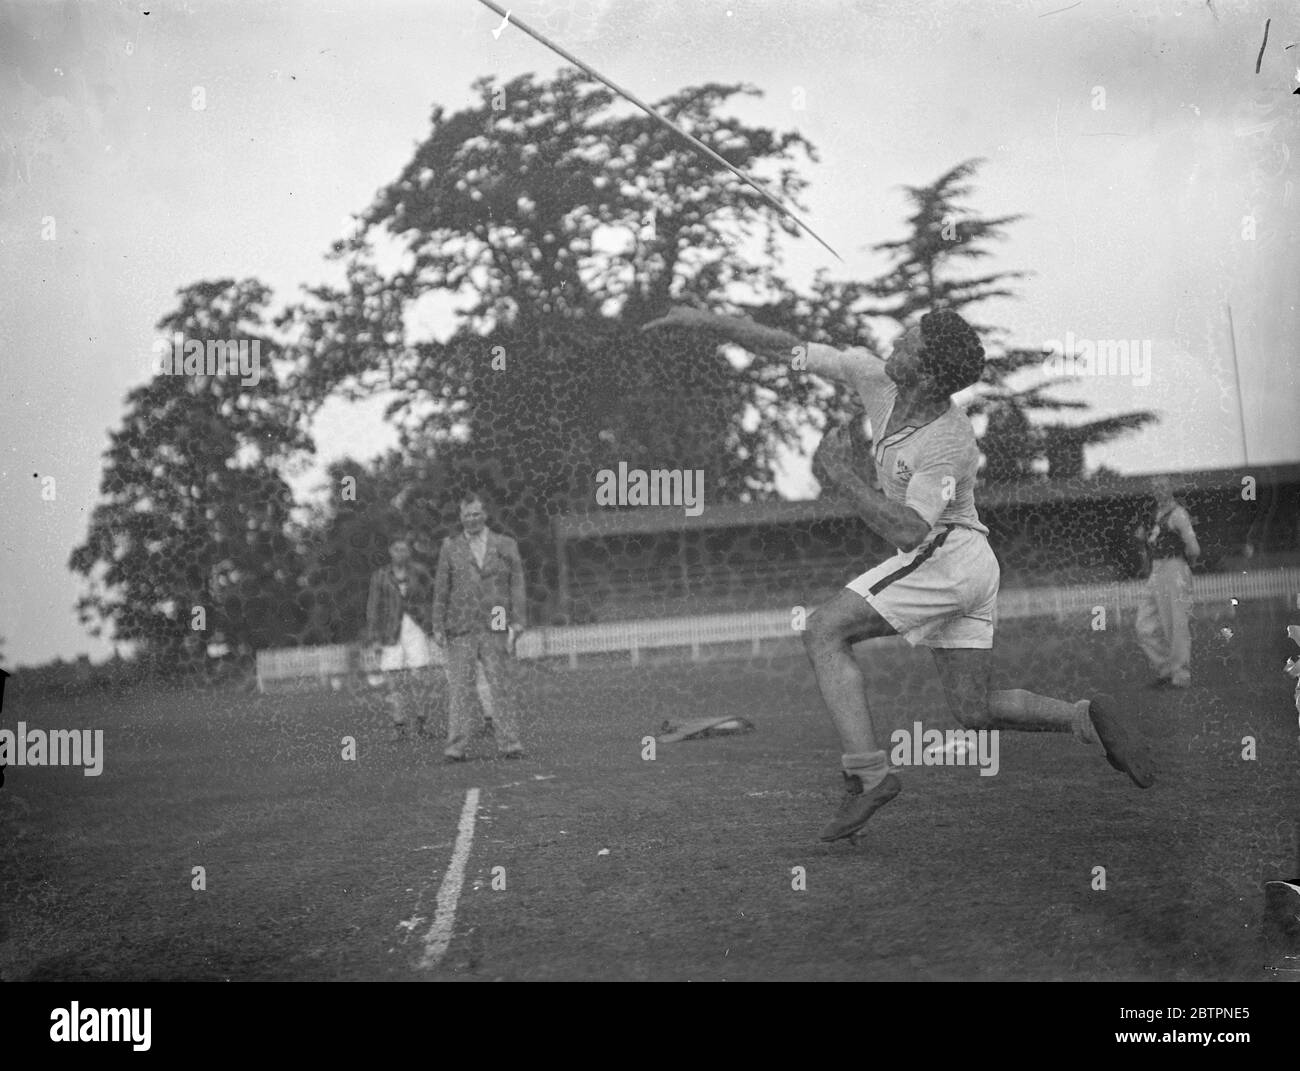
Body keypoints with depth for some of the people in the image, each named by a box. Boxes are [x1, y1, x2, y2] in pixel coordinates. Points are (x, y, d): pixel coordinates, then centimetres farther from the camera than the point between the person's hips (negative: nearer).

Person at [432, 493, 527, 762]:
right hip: (461, 631, 0)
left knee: (503, 687, -2)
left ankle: (509, 744, 0)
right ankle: (455, 747, -3)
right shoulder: (450, 548, 11)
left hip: (495, 629, 0)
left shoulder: (506, 545, 10)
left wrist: (517, 622, -2)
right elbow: (441, 589, 9)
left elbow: (517, 585, 8)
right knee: (460, 689, -3)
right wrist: (438, 626, 3)